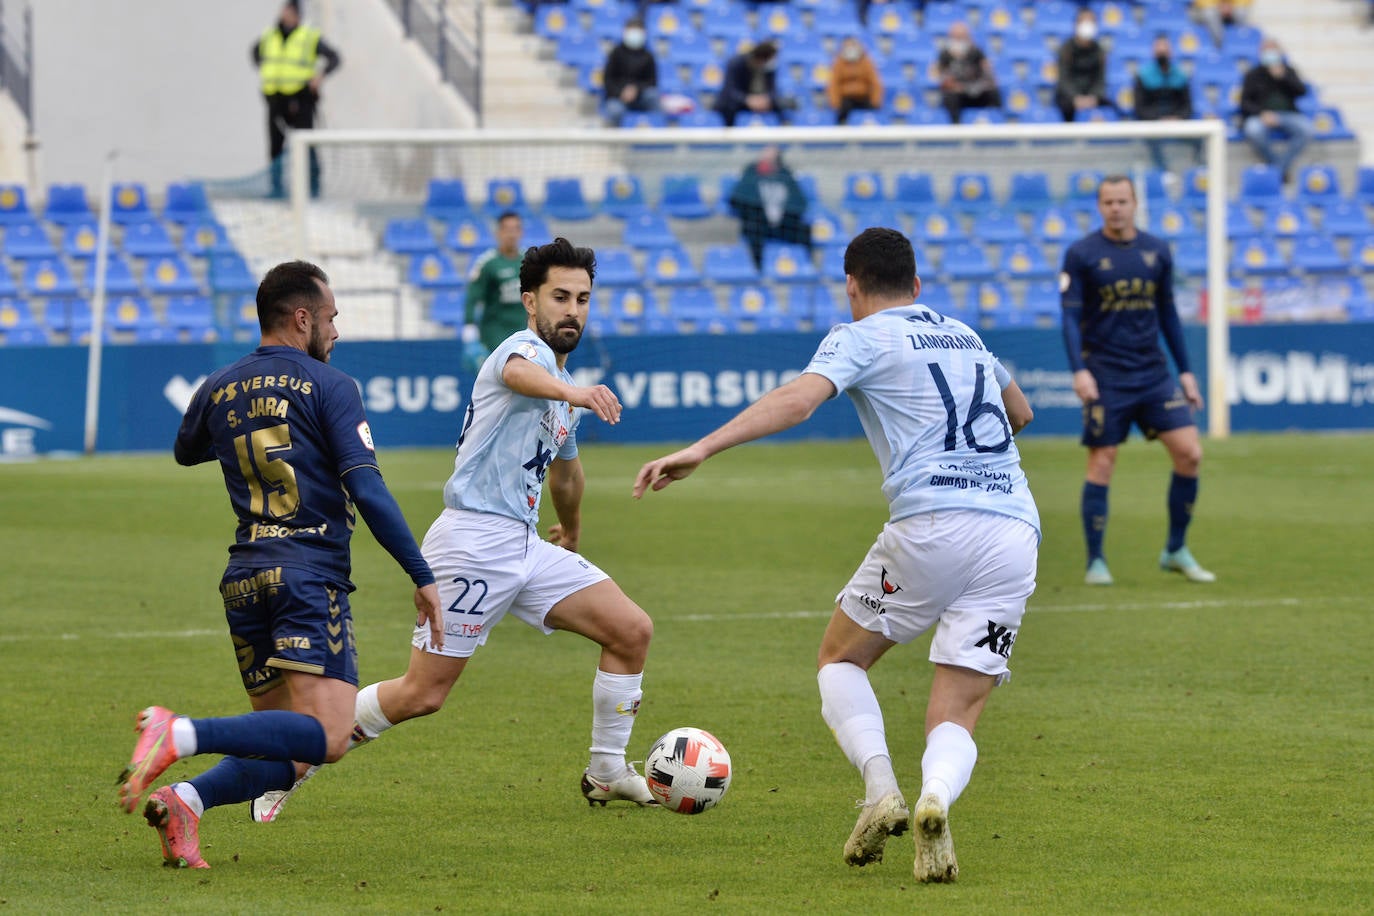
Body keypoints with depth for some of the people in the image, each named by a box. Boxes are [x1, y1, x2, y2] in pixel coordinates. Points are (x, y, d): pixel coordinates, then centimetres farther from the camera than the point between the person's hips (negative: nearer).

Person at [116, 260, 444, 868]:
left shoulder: (218, 391, 13)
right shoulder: (329, 387, -2)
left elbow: (186, 452, 34)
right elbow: (367, 491, -10)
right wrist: (422, 576, -7)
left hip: (244, 580, 7)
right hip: (311, 575, -7)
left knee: (282, 742, 12)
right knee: (325, 737, -15)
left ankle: (185, 798, -13)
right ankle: (181, 735, -30)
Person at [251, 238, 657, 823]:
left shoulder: (566, 388, 19)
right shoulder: (527, 348, -10)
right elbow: (518, 374, -38)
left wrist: (572, 530, 56)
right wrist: (571, 392, -60)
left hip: (525, 545, 9)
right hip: (474, 538, -9)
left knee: (632, 630, -1)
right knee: (422, 694, -9)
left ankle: (607, 773, 12)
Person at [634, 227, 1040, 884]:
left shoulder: (862, 338, 7)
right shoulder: (965, 337, 26)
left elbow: (797, 399, -13)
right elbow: (1019, 413, 43)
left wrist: (701, 449, -20)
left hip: (932, 524, -5)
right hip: (1018, 531, 5)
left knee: (839, 660, 19)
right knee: (954, 719, 6)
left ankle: (881, 790, -6)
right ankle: (935, 799, -29)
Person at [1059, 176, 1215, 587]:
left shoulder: (1157, 252, 9)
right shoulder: (1081, 255, -3)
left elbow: (1167, 314, 16)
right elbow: (1070, 316, -7)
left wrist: (1185, 371, 14)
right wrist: (1079, 370, -19)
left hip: (1153, 373, 4)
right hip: (1105, 377, -4)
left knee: (1189, 453, -5)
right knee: (1102, 464, -4)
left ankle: (1176, 551, 9)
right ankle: (1096, 562, 5)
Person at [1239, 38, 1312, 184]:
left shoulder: (1288, 71, 14)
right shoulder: (1253, 75, 8)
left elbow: (1302, 91, 0)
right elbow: (1245, 102, 1)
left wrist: (1283, 77, -13)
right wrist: (1261, 113, -18)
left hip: (1287, 114, 2)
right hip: (1260, 116, -2)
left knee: (1306, 129, -31)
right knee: (1253, 131, -39)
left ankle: (1281, 167, -22)